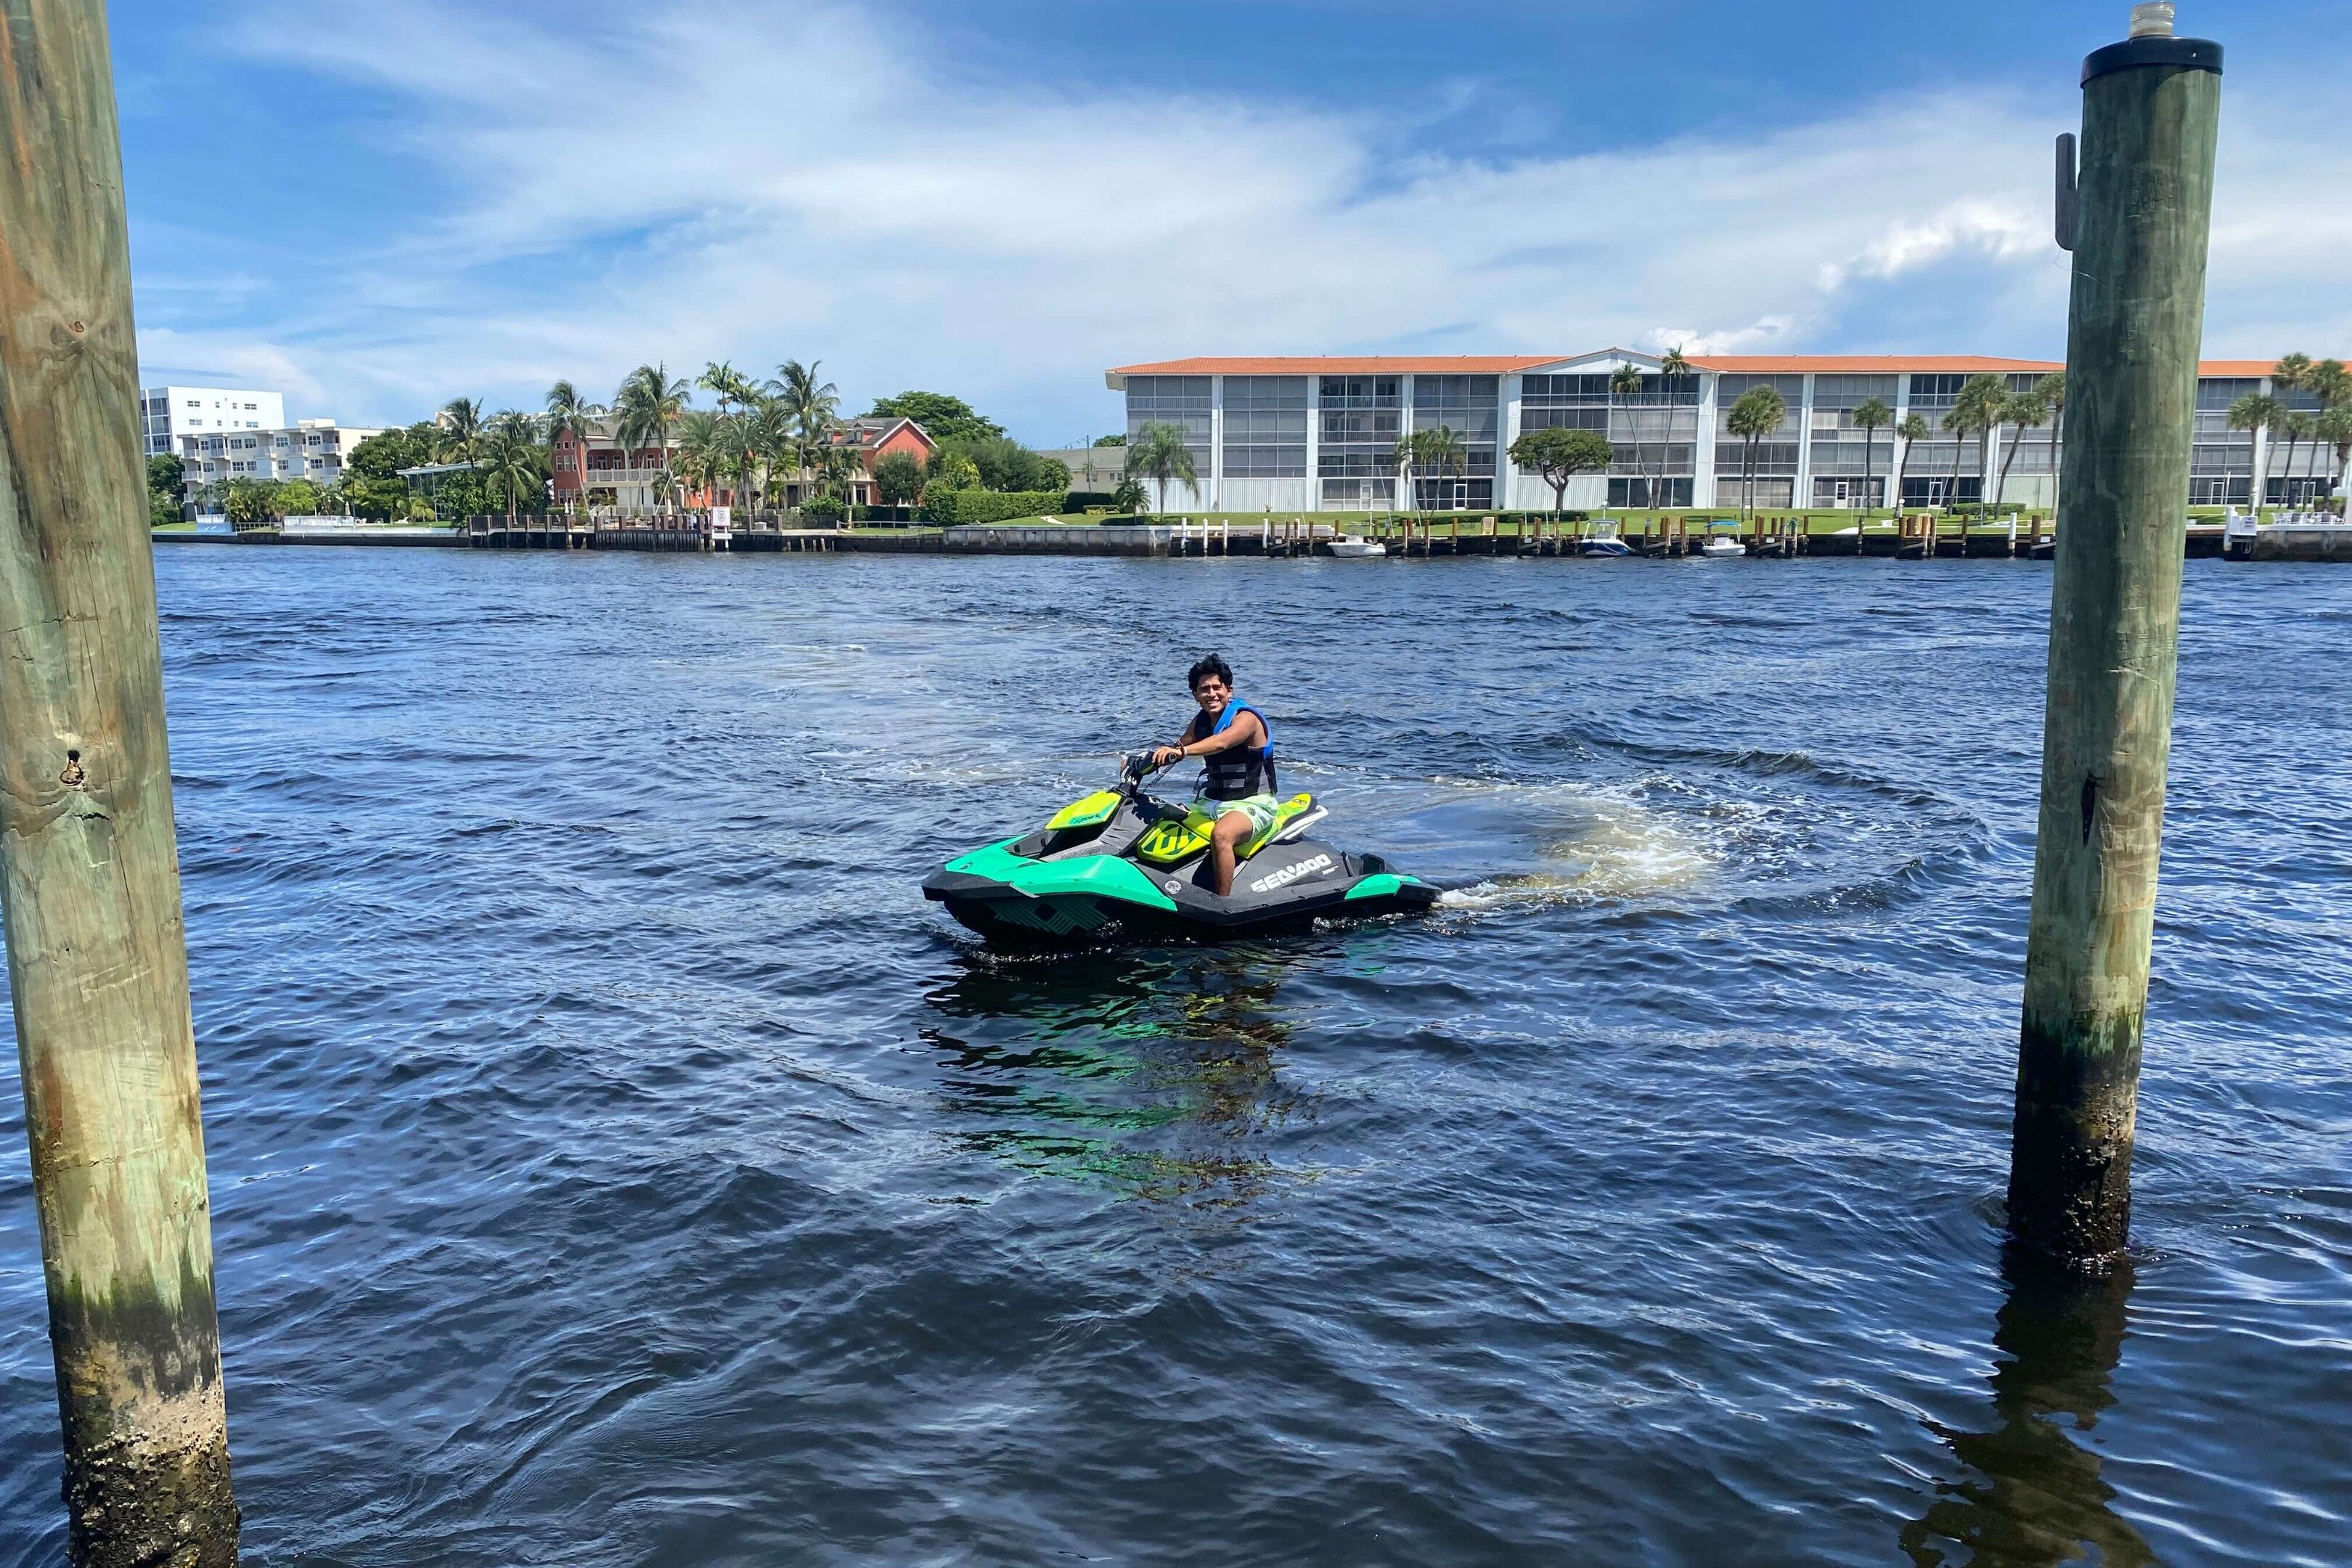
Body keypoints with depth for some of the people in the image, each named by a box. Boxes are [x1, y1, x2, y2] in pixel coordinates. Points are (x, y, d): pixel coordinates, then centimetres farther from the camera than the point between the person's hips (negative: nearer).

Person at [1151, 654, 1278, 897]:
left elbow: (1221, 743, -35)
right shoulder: (1201, 721, 9)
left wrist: (1181, 750, -50)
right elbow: (1174, 751, 9)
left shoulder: (1246, 718, -15)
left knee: (1221, 834, -37)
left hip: (1252, 803, -8)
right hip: (1210, 802, 8)